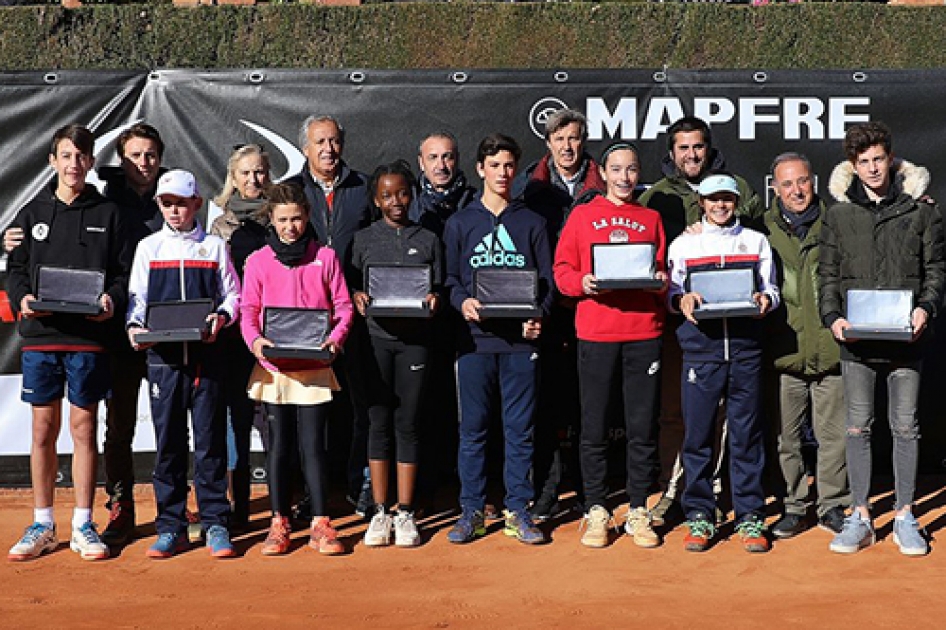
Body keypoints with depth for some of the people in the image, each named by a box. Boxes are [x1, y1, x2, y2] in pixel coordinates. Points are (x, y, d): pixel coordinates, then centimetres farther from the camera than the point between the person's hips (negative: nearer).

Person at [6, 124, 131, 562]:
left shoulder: (108, 214, 7)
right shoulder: (33, 212, 11)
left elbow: (124, 271, 5)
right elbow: (16, 267, 10)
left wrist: (112, 299, -14)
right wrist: (21, 298, -10)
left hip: (89, 336, -1)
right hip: (40, 335, 1)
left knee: (84, 427, 3)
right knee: (43, 429, 6)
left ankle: (83, 526, 12)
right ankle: (42, 525, 16)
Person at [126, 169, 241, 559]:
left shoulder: (215, 246, 10)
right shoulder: (148, 248, 12)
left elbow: (233, 294, 9)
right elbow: (136, 297, 8)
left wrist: (221, 316, -11)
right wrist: (134, 326, -12)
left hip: (205, 352, -1)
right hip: (162, 355, 1)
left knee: (210, 439, 0)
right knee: (168, 442, 4)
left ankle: (215, 524, 7)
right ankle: (171, 527, 12)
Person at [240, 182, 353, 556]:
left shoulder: (326, 257, 6)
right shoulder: (258, 261, 6)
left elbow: (343, 306, 5)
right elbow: (249, 310, 4)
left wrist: (336, 337, -12)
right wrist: (254, 340, -15)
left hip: (315, 367, 0)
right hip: (274, 368, 1)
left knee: (313, 445, 1)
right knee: (279, 445, 7)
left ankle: (320, 524, 7)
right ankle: (279, 522, 15)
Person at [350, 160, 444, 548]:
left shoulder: (428, 240, 10)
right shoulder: (363, 239, 10)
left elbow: (439, 288, 10)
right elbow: (351, 285, 9)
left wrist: (433, 300, -11)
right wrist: (358, 297, -12)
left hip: (414, 339, 0)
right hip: (376, 337, 0)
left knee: (408, 424, 2)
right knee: (379, 423, 2)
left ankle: (405, 513, 9)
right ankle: (379, 513, 10)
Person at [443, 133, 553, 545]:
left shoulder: (532, 223, 11)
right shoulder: (460, 223, 11)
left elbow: (546, 281, 8)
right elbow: (450, 279, 8)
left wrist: (539, 316, -10)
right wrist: (462, 302, -13)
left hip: (520, 340, 0)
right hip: (474, 339, 0)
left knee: (520, 430, 4)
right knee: (473, 429, 4)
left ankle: (518, 510, 12)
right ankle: (472, 510, 12)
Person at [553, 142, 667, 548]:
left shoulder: (651, 219, 16)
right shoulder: (582, 215, 10)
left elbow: (663, 271, 15)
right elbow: (562, 269, 5)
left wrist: (662, 282, -6)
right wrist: (582, 282, -14)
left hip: (644, 334, 2)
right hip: (596, 334, -1)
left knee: (643, 428, 3)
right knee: (594, 427, 2)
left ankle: (638, 511, 14)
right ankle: (596, 511, 12)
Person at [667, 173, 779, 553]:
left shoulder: (756, 241, 16)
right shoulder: (683, 244, 13)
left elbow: (771, 288, 14)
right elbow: (671, 291, 9)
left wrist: (765, 299, -7)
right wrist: (682, 299, -12)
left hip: (745, 346, 1)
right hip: (700, 346, 0)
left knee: (747, 432, 1)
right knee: (697, 432, -1)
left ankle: (750, 515, 10)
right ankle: (699, 516, 9)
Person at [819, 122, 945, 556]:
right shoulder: (838, 214, 7)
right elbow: (828, 274, 7)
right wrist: (832, 316, -8)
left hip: (905, 338, 0)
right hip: (856, 340, 1)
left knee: (904, 426, 6)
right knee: (858, 427, 4)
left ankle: (905, 517, 17)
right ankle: (860, 517, 13)